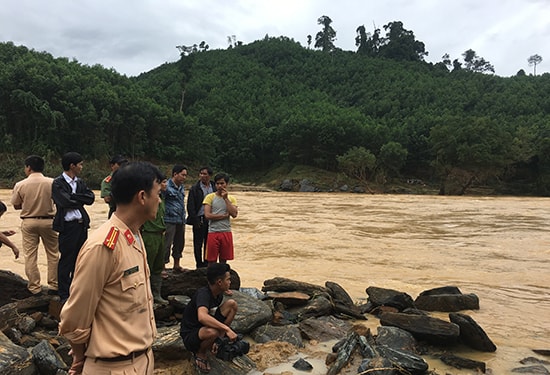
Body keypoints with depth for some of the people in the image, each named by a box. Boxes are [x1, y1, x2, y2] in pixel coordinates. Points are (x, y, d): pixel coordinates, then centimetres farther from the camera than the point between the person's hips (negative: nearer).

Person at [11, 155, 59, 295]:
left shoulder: (20, 185, -9)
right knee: (53, 254, 11)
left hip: (28, 222, 0)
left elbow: (16, 205, 1)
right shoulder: (52, 182, -11)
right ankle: (54, 285, 15)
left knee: (30, 255, 10)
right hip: (47, 221, 0)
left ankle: (34, 287, 15)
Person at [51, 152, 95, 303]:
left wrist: (74, 197, -11)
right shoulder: (58, 183, -8)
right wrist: (81, 200, -5)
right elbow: (66, 202, -20)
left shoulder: (79, 182, 12)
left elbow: (91, 197, 0)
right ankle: (64, 295, 12)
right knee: (66, 260, 2)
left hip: (82, 224, 7)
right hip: (68, 226, -7)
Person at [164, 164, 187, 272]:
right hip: (170, 220, -8)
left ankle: (176, 265, 29)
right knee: (167, 244, -5)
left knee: (179, 243, 16)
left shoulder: (182, 187, 13)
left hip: (181, 220, 8)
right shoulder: (167, 186, -12)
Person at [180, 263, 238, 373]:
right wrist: (226, 328, -43)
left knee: (232, 304, -6)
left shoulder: (219, 294, -1)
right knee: (213, 332, -41)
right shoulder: (203, 293, -27)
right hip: (190, 336, -7)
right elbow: (202, 317, -45)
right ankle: (200, 353, -6)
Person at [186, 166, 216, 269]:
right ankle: (199, 265, 14)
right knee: (198, 244, 4)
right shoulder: (194, 188, -1)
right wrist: (195, 220, -11)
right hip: (199, 220, -3)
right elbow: (190, 206, -4)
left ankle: (206, 264, 19)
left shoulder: (214, 188, 8)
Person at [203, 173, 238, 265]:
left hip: (226, 232, 2)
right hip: (213, 232, -2)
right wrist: (224, 215, -8)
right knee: (211, 261, 2)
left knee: (223, 260, 9)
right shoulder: (210, 197, 1)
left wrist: (226, 198, -8)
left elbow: (234, 214, -8)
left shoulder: (231, 198, 8)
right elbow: (207, 215, -10)